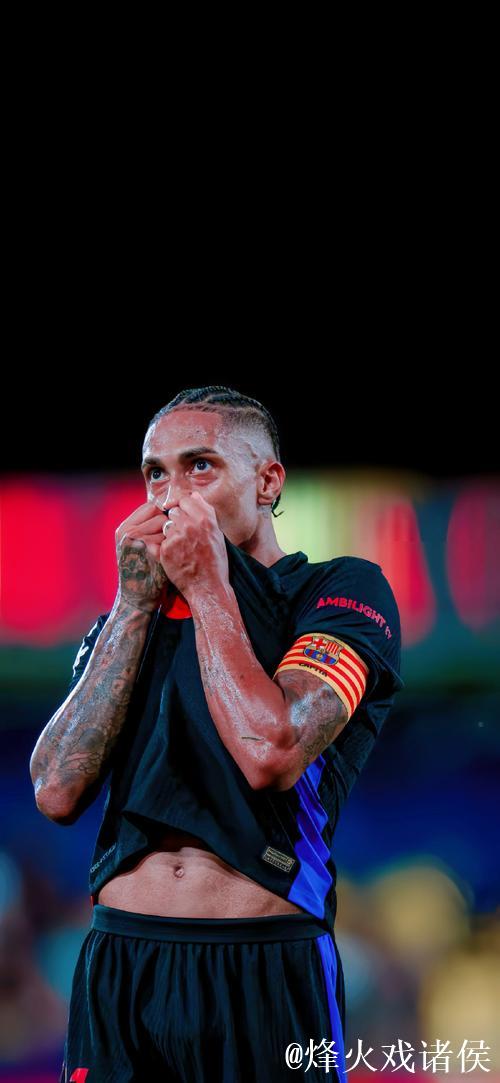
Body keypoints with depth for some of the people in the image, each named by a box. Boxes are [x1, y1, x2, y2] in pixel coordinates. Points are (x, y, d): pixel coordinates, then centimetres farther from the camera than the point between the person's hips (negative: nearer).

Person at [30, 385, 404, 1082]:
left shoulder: (344, 591, 1)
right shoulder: (127, 621, 16)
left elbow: (268, 754, -17)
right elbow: (58, 793, 0)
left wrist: (208, 588, -7)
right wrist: (136, 603, -2)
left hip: (268, 972, -4)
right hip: (117, 965, 4)